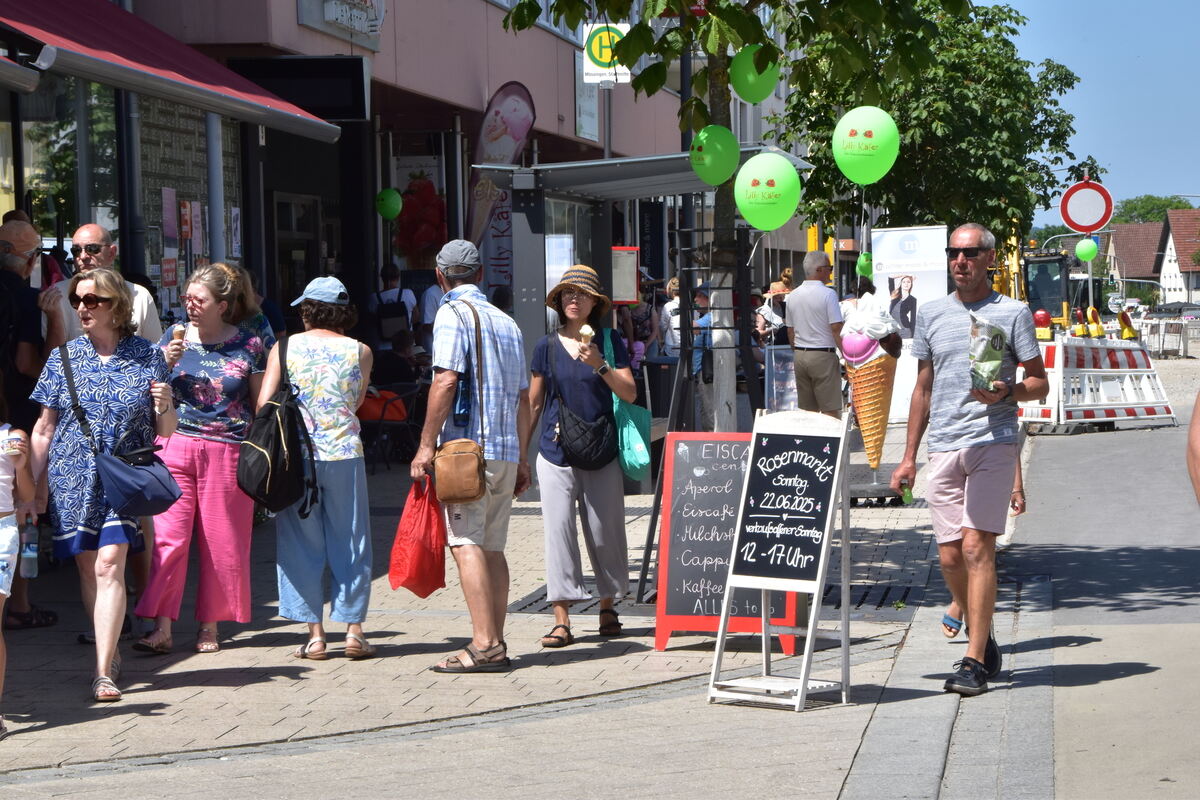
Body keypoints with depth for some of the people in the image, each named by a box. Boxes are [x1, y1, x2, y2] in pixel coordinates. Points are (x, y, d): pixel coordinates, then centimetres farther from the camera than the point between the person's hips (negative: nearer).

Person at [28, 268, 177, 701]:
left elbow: (165, 433, 5)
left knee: (109, 564, -14)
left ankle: (104, 672, -14)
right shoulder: (64, 357, 5)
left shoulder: (148, 356, 1)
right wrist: (34, 484, 4)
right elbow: (44, 429, 10)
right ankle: (110, 653, 24)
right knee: (87, 568, 5)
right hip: (73, 477, 3)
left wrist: (164, 407, -16)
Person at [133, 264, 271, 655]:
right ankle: (162, 627, -6)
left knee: (222, 542, 3)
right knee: (168, 536, -6)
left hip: (228, 451, -1)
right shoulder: (175, 336, 8)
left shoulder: (249, 344, 1)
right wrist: (165, 364, -6)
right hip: (176, 446, 2)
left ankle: (210, 626, 14)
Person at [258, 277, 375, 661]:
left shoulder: (285, 348, 1)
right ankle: (353, 630, 9)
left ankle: (315, 633, 6)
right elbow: (356, 403, 9)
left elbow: (263, 403, -5)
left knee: (302, 545, 7)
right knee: (349, 543, 9)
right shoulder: (360, 351, 3)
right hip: (345, 455, 0)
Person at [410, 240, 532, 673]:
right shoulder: (506, 321, 18)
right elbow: (522, 397, 18)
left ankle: (484, 645, -15)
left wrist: (426, 445, -13)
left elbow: (445, 381, -15)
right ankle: (496, 644, 9)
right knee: (492, 547, 9)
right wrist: (521, 458, 22)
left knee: (466, 543, -9)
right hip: (506, 452, 7)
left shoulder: (453, 313, -3)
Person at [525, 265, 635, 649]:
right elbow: (533, 404, 12)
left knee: (605, 532, 6)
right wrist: (520, 454, 11)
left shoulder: (609, 341, 3)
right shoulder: (547, 345, 5)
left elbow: (630, 394, -4)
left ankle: (607, 607, 24)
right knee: (558, 531, -5)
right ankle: (561, 620, -4)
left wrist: (600, 365, -18)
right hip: (556, 454, 1)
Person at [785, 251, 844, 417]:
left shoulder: (792, 296, 9)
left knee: (806, 411, 9)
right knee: (830, 410, -4)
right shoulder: (828, 294, -10)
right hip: (823, 355, -6)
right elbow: (837, 329, -14)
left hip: (799, 355, 6)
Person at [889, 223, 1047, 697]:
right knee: (950, 556, 2)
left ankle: (974, 661, -10)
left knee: (976, 546, -12)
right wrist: (908, 456, 17)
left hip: (993, 441, -4)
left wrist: (1006, 393, -16)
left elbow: (1039, 383, 6)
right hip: (943, 446, 4)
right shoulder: (931, 314, 15)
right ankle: (984, 640, 22)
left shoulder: (1013, 314, 3)